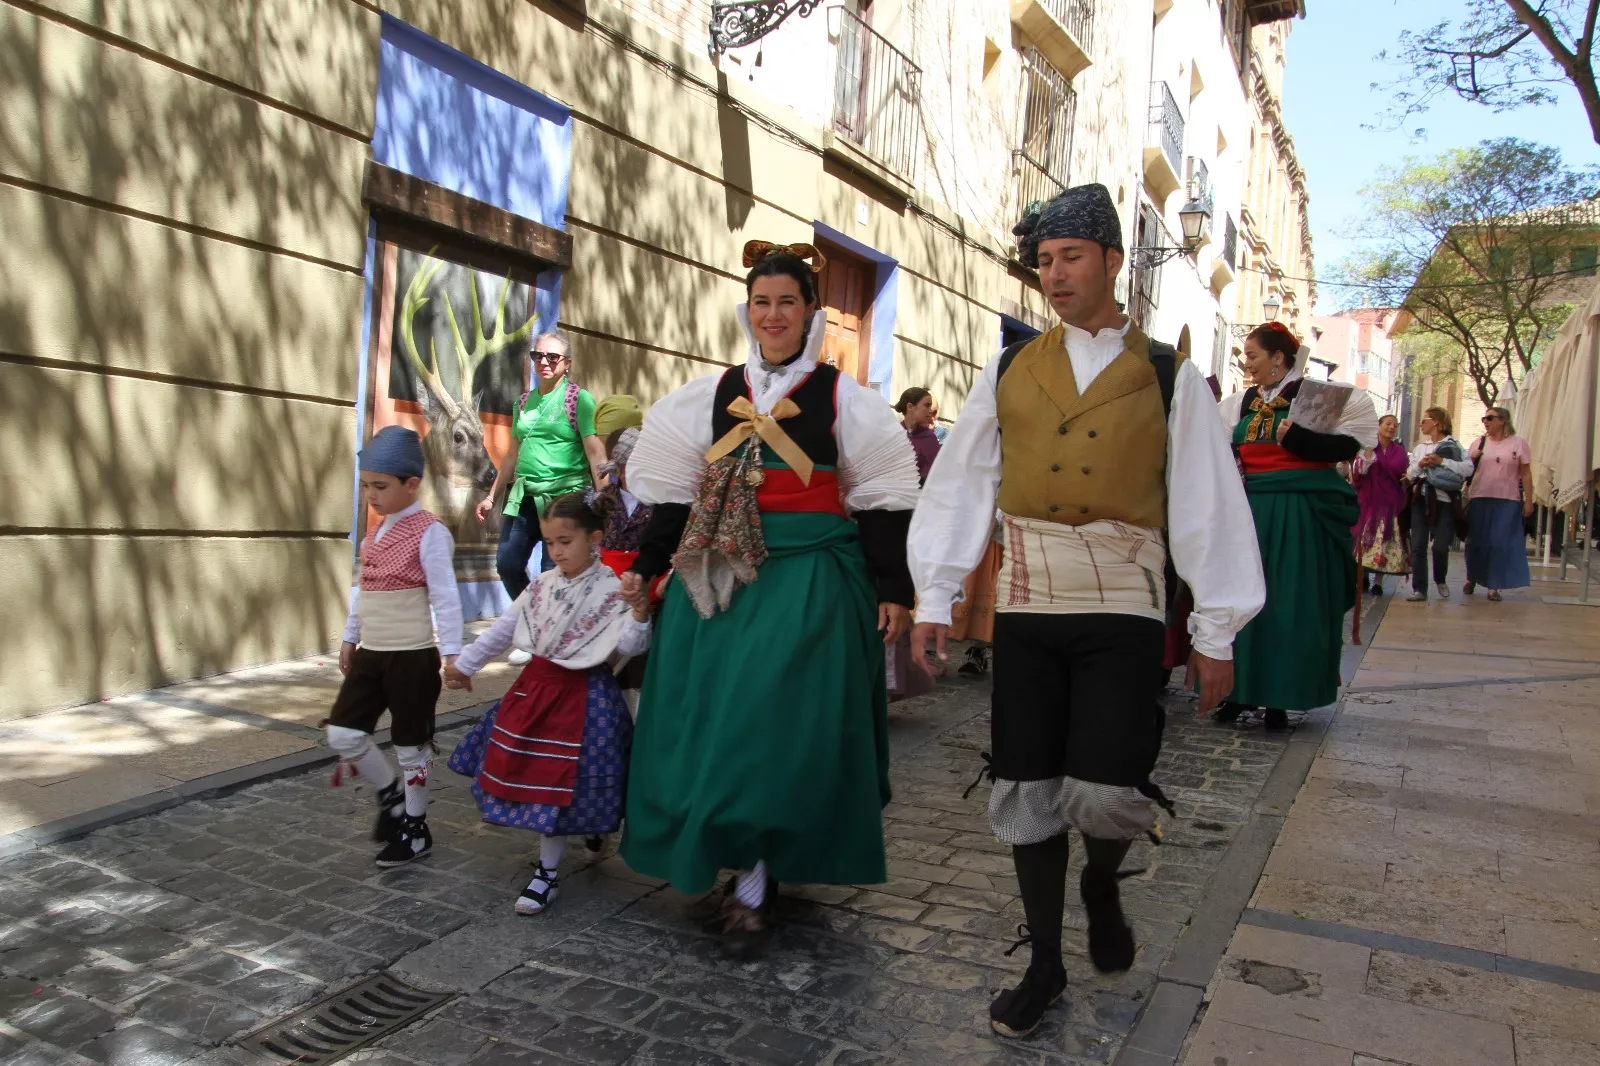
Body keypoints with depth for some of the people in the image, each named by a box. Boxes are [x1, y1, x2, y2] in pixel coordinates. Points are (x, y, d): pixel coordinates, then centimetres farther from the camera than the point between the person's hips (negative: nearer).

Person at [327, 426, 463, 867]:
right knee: (343, 735, 4)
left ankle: (415, 829, 21)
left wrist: (451, 651, -23)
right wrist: (349, 637, 22)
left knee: (411, 745, 5)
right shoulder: (375, 533, 11)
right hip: (370, 653, 7)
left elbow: (445, 596, -18)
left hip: (412, 656, -7)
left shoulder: (429, 532, -14)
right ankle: (391, 796, 27)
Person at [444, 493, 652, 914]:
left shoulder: (611, 590, -14)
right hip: (535, 688, 7)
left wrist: (638, 612, -38)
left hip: (583, 698, -6)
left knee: (559, 784, -1)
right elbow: (503, 629, 14)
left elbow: (628, 646, -20)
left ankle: (547, 873, 15)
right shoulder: (542, 586, 4)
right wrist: (465, 664, 20)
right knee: (529, 774, 13)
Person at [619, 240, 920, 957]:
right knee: (712, 716, 5)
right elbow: (674, 489, 14)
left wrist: (893, 589, -3)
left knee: (784, 718, -7)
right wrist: (647, 566, 12)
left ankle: (753, 881, 5)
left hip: (811, 575, -3)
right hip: (720, 572, 4)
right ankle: (750, 869, 22)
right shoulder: (712, 394, 10)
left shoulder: (842, 397, 1)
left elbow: (880, 499, 0)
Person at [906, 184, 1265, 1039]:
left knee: (1101, 793, -12)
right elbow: (959, 486, 6)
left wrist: (1216, 632, 1)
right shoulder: (1010, 373, 7)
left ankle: (1102, 881, 27)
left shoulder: (1169, 377, 2)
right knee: (1025, 794, 7)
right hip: (1026, 609, 2)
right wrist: (935, 597, 2)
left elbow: (1208, 506, 2)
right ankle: (1044, 963, 29)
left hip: (1123, 614, -2)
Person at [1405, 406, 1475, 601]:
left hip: (1444, 501, -4)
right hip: (1421, 499, 4)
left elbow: (1468, 469, -10)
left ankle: (1440, 580, 22)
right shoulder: (1419, 448, 17)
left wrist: (1442, 461, -13)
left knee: (1440, 547, -5)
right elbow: (1409, 475, 14)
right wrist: (1419, 465, -5)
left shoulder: (1454, 445, 2)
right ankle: (1419, 589, 1)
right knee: (1418, 546, -2)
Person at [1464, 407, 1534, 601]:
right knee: (1476, 541, 8)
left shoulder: (1518, 443, 2)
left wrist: (1529, 501, -1)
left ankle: (1494, 586, 4)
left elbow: (1526, 474, 2)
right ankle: (1471, 579, 24)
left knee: (1500, 543, -3)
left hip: (1507, 501, -2)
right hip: (1479, 499, 2)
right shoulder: (1478, 443, 9)